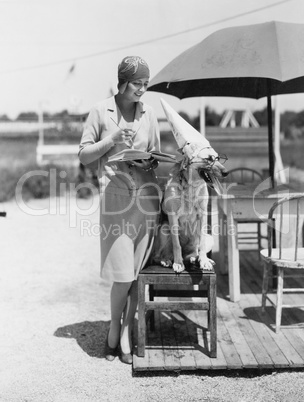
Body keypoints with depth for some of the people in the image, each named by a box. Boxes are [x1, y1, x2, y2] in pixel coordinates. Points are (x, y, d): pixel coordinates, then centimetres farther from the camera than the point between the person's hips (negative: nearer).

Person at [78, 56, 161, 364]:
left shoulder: (148, 114, 11)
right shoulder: (101, 111, 3)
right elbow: (83, 156, 4)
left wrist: (148, 162, -3)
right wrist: (110, 140, -9)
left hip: (146, 196, 3)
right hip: (115, 197, -3)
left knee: (137, 270, 3)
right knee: (123, 273, -6)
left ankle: (125, 334, 18)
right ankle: (115, 331, 18)